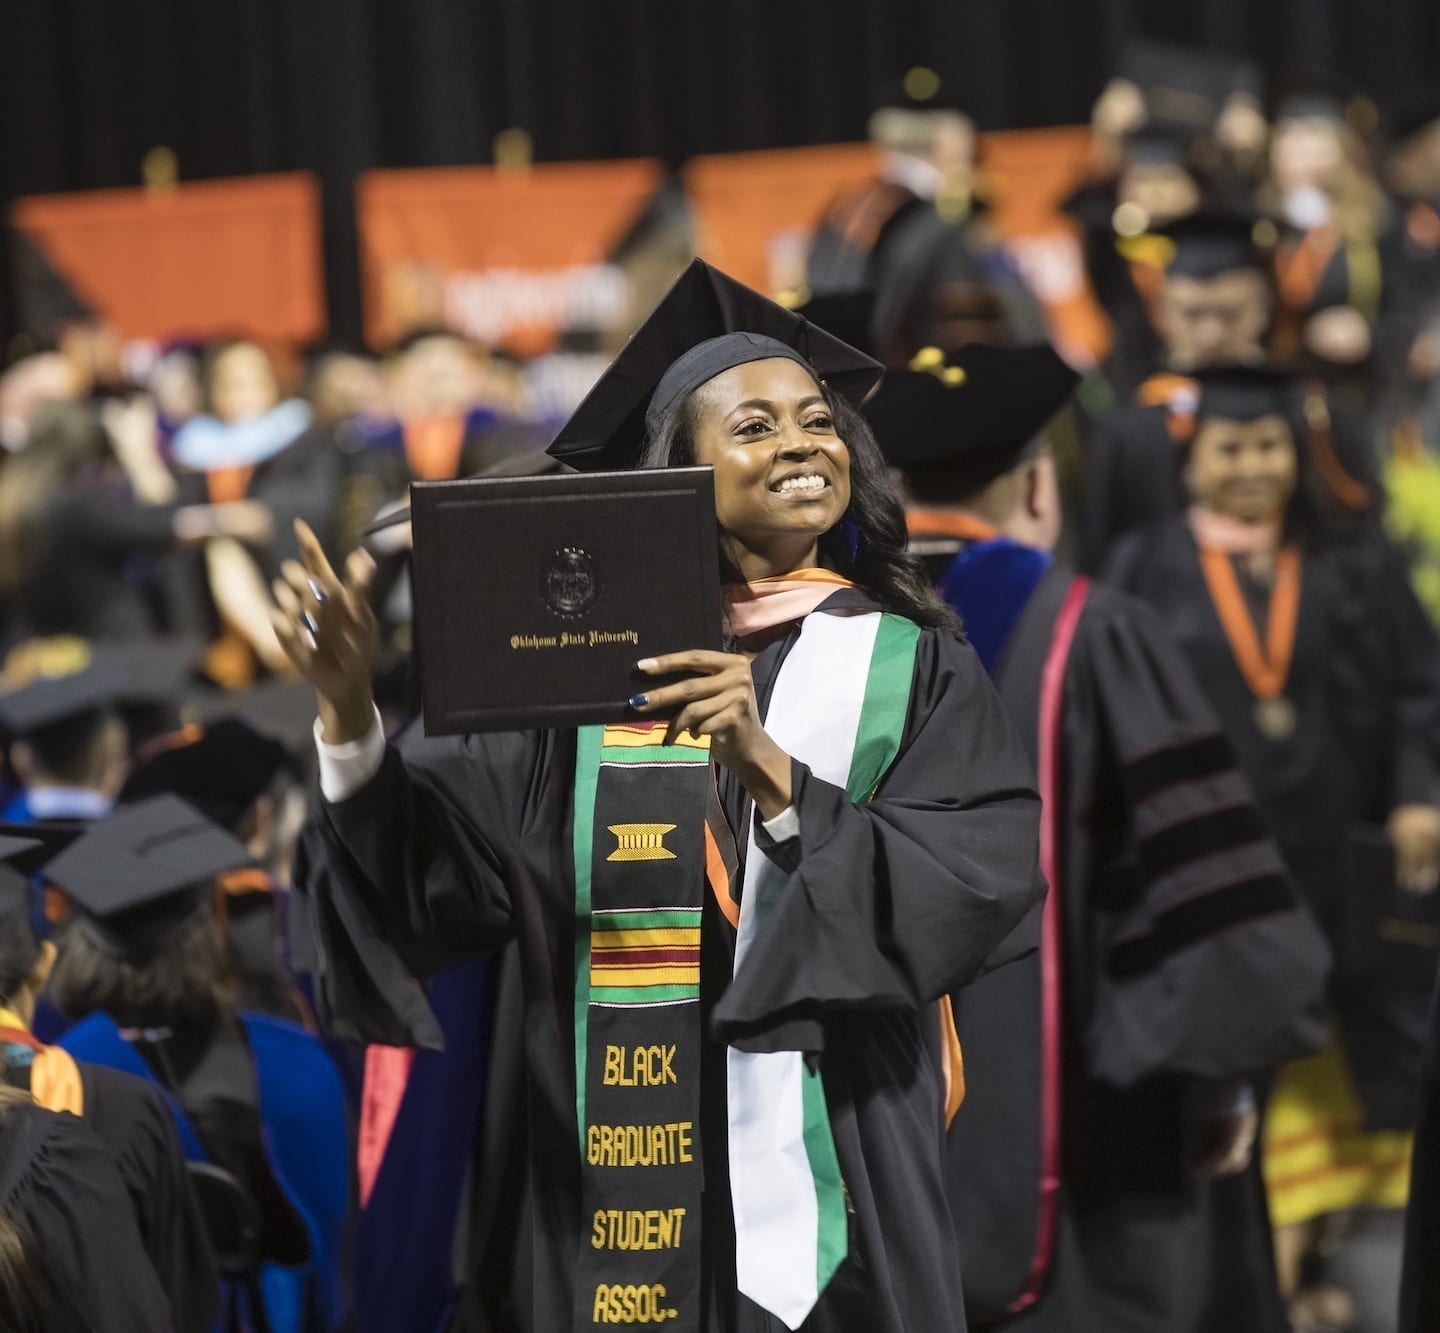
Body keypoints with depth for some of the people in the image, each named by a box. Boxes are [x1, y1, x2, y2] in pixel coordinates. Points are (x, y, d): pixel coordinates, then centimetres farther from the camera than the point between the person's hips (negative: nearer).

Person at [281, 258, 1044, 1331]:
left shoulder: (910, 668, 3)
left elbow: (981, 885, -12)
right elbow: (430, 864, -2)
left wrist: (768, 772, -21)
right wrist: (348, 704, -17)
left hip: (828, 1186, -1)